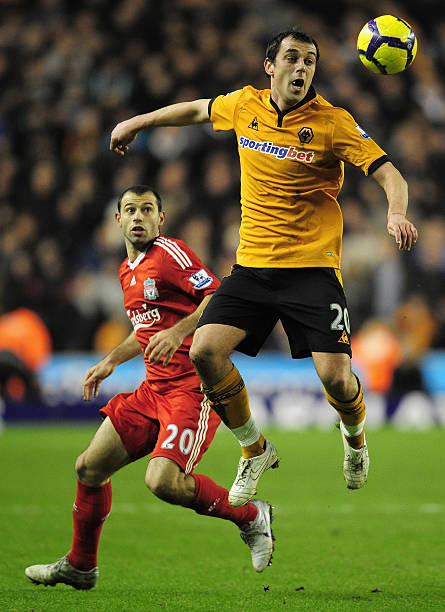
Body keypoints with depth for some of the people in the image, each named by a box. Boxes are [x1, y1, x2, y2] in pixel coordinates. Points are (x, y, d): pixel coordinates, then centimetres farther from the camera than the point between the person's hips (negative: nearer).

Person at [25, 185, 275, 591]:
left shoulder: (170, 253, -8)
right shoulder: (128, 271, 19)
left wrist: (178, 332, -28)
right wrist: (112, 360, 30)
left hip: (193, 387, -9)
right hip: (155, 388, 9)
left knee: (163, 481, -25)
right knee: (90, 467, 7)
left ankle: (251, 516, -4)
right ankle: (80, 566, 24)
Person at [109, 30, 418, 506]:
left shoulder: (333, 123, -8)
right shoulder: (244, 105, 5)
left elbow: (388, 174, -11)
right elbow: (198, 110, 26)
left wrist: (396, 213, -32)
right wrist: (138, 122, 34)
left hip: (312, 267, -4)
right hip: (251, 266, 4)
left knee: (334, 377, -16)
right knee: (205, 351, -15)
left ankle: (354, 437, 23)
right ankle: (254, 451, 8)